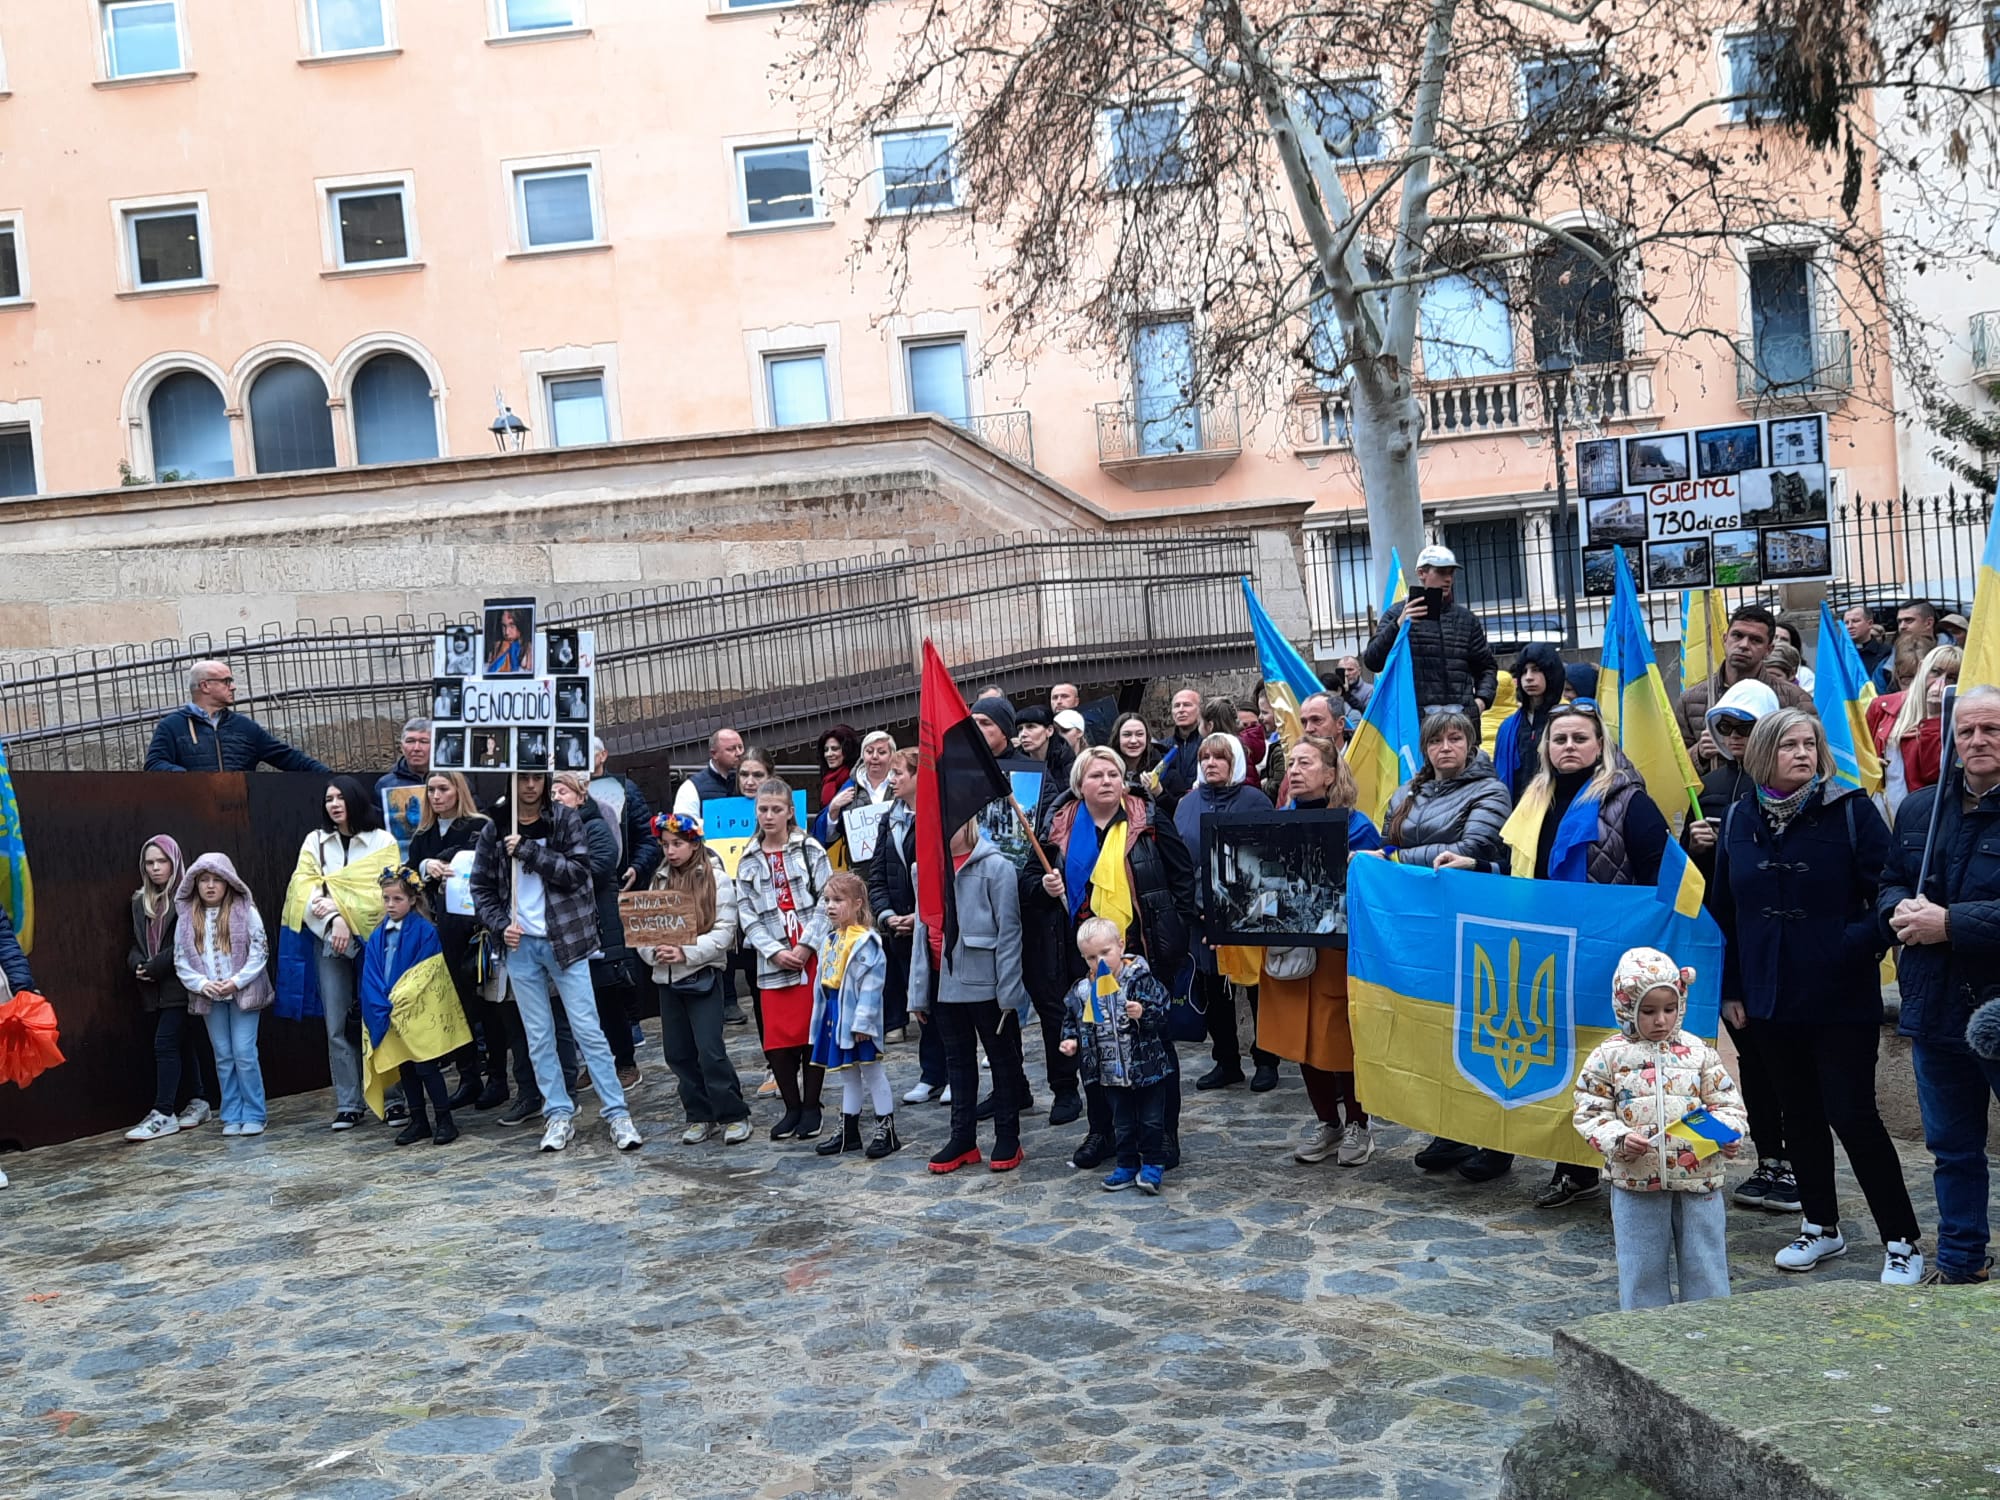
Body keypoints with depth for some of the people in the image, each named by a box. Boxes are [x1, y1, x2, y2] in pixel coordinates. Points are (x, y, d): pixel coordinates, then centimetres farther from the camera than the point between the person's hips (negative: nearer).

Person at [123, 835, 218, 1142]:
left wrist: (155, 967, -15)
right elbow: (137, 943, 18)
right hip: (155, 989, 7)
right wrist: (137, 965, -2)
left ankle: (163, 1114, -9)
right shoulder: (140, 901, 16)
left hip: (180, 984, -7)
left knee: (165, 1044, -11)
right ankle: (199, 1102, 19)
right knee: (184, 1045, 11)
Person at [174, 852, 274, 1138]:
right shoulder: (186, 917, 5)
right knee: (223, 1057, 8)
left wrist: (237, 981, -14)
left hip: (243, 993, -3)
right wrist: (202, 984, -10)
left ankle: (253, 1115, 3)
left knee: (244, 1053, -6)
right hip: (209, 997, 3)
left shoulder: (245, 910, -4)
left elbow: (259, 951, -6)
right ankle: (232, 1116, 14)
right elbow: (180, 959, 5)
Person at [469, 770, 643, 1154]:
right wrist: (500, 925, -6)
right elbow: (481, 887, 9)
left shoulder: (566, 820, -2)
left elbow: (578, 870, -12)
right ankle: (559, 1115, 16)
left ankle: (617, 1114, 1)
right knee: (538, 1036, 7)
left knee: (588, 1029, -4)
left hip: (565, 939, -3)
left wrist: (528, 850, -17)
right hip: (521, 944, 3)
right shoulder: (494, 829, 5)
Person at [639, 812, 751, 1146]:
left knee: (710, 1050, -8)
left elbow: (724, 932, -11)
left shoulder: (716, 879, -5)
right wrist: (653, 952, -13)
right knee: (677, 1052, 9)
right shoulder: (659, 880, 11)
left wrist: (686, 953, -20)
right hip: (666, 977, 6)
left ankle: (734, 1115, 6)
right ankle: (700, 1116, 22)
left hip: (703, 975, -5)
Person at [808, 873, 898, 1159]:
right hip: (834, 1013, 8)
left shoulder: (865, 941, -18)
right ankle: (848, 1130, 26)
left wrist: (862, 1021, -23)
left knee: (872, 1071, 2)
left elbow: (871, 985, -22)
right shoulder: (830, 938, 9)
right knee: (847, 1074, 17)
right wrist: (821, 1014, 13)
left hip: (856, 1017, -8)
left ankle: (887, 1130, 11)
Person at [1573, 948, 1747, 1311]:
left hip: (1699, 1180, 1)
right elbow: (1590, 1113, 0)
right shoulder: (1608, 1057, -1)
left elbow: (1727, 1104, 5)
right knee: (1642, 1268, 9)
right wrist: (1619, 1140, -17)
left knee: (1705, 1267, 9)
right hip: (1636, 1185, -1)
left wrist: (1725, 1133, -16)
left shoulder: (1699, 1052, 3)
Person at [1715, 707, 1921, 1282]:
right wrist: (1732, 988, 9)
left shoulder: (1850, 811, -7)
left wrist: (1863, 945, -22)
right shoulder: (1739, 820, 5)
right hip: (1774, 994, 5)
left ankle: (1902, 1241, 9)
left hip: (1842, 996, -4)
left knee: (1852, 1114, -4)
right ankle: (1821, 1226, 28)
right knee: (1799, 1113, 13)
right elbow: (1726, 910, 10)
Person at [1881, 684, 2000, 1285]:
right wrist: (1900, 911, -5)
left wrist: (1951, 924, -21)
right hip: (1936, 1009, 6)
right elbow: (1889, 883, 16)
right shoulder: (1918, 809, 9)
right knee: (1952, 1148, 18)